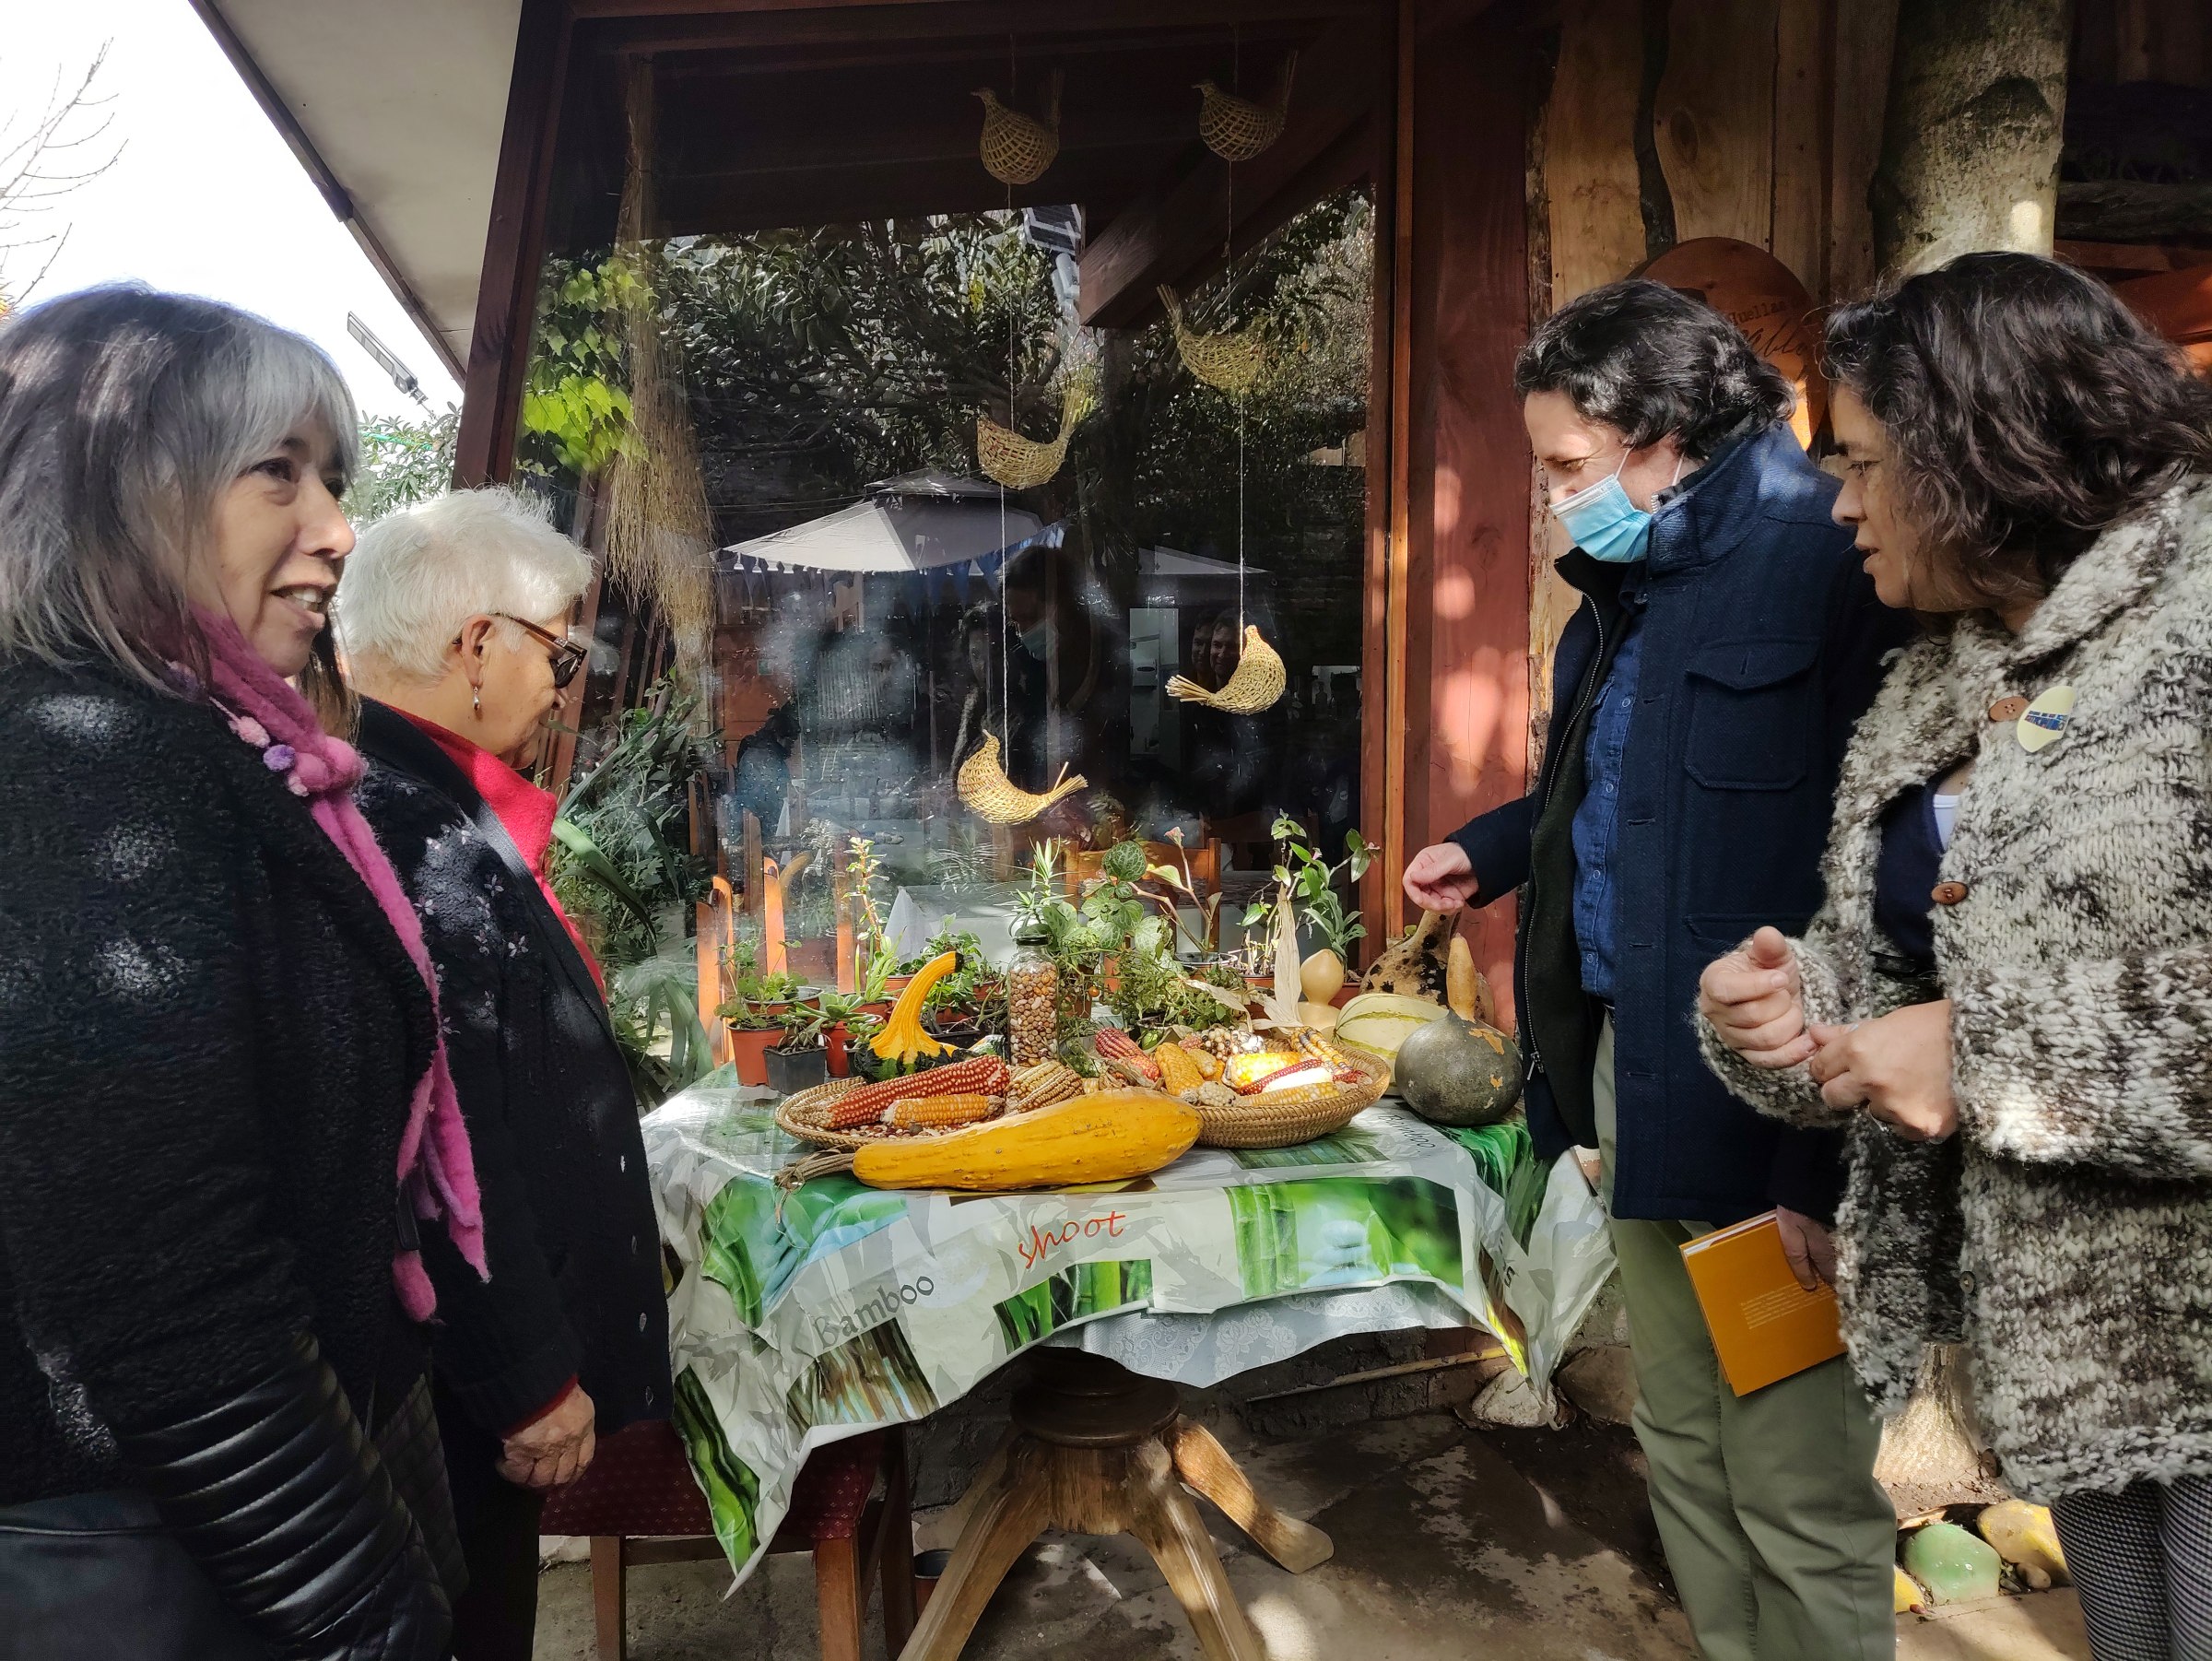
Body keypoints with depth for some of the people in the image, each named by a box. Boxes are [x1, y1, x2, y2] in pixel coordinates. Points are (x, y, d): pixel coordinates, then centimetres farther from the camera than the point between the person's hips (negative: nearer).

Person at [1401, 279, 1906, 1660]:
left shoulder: (1827, 565, -14)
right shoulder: (1639, 578, 13)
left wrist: (1828, 1160, -20)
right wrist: (1491, 850, 17)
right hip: (1637, 1068, 9)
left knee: (1802, 1497, 5)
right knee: (1684, 1448, 20)